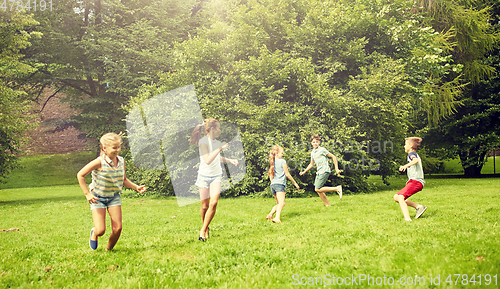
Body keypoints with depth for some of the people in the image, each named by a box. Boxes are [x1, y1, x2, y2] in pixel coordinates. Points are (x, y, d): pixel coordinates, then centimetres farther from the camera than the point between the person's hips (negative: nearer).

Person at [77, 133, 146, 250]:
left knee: (117, 229, -6)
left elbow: (124, 180, 11)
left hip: (114, 197, 4)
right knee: (101, 230, -9)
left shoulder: (121, 161, -5)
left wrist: (136, 187, -5)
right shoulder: (99, 162, -22)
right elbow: (80, 175, -16)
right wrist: (87, 194, -18)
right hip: (98, 198, -4)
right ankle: (93, 234, 30)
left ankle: (108, 250, 22)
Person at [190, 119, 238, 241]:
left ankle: (203, 230, -5)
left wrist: (230, 160, 17)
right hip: (204, 176, -4)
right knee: (205, 206, 3)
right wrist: (220, 148, -24)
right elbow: (208, 160, -25)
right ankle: (206, 228, 28)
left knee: (214, 203, -15)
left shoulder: (217, 142, 8)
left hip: (216, 176, 5)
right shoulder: (203, 141, -13)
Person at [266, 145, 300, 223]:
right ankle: (277, 218, -38)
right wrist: (295, 183, 9)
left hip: (273, 184, 8)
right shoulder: (282, 161, -1)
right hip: (279, 184, -8)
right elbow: (287, 174, 0)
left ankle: (270, 215, 4)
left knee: (279, 203, 19)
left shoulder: (272, 162, 18)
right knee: (282, 203, -18)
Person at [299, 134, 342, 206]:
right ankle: (327, 205, 15)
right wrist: (304, 172, 22)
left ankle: (337, 188, -7)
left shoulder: (322, 150, -9)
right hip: (318, 172, 8)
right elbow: (311, 164, 27)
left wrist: (336, 169, -8)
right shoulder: (312, 152, 14)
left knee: (318, 189, -15)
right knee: (318, 190, 4)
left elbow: (333, 157, -6)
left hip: (324, 171, -8)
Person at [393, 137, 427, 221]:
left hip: (415, 181, -10)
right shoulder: (415, 154, 28)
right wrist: (404, 168, 50)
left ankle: (407, 219, -36)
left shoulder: (412, 153, -2)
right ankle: (418, 207, 1)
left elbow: (416, 160, -27)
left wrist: (406, 165, -42)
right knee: (396, 197, 7)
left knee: (400, 197, -24)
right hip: (414, 181, 10)